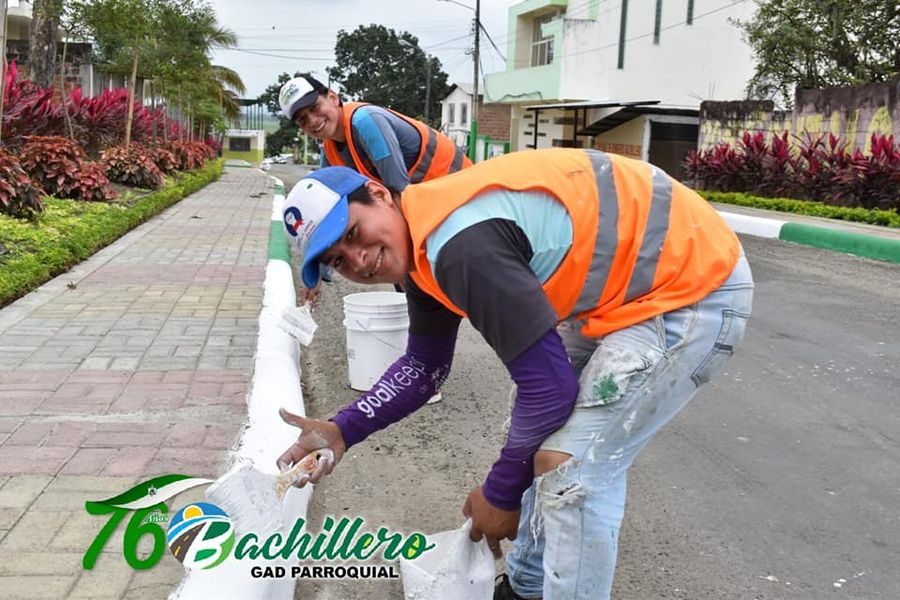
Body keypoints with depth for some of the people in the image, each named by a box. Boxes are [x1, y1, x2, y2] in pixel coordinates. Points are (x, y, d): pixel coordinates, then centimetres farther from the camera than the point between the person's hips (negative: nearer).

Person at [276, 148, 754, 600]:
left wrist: (500, 494, -9)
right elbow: (424, 367, 15)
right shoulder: (422, 248, 3)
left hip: (695, 282, -10)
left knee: (573, 468, -12)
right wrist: (343, 430, 2)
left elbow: (550, 387, -24)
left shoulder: (462, 243, -29)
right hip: (624, 285, 10)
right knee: (544, 439, 16)